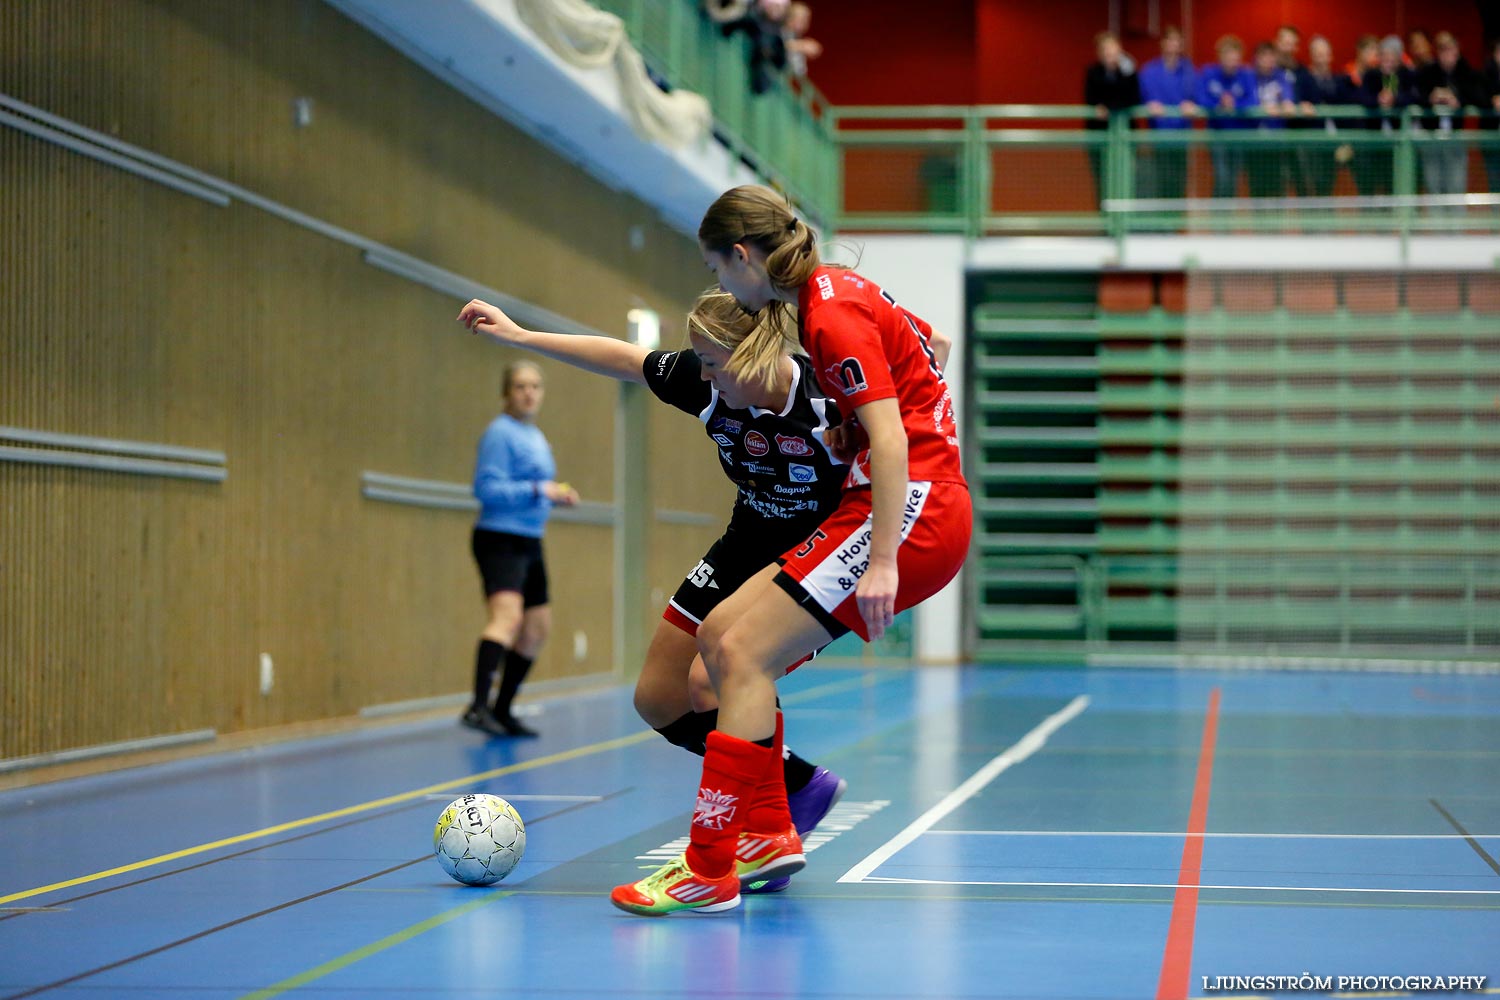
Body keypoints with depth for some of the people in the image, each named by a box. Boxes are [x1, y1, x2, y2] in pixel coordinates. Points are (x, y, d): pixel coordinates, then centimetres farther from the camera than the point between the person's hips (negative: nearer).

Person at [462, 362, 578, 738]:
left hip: (529, 543, 10)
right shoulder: (501, 433, -11)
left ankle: (502, 711, 24)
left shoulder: (536, 437, 17)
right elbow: (488, 488, -18)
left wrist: (557, 495, 8)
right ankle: (478, 706, -40)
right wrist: (538, 490, -23)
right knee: (508, 616, -28)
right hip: (500, 540, -10)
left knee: (537, 628, 14)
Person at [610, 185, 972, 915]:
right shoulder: (829, 295, 13)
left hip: (911, 509, -10)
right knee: (721, 635, 8)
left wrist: (882, 559, -27)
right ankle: (767, 833, 9)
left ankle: (710, 869, -13)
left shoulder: (832, 312, -14)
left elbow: (889, 435, -21)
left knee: (743, 652, -14)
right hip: (899, 507, 10)